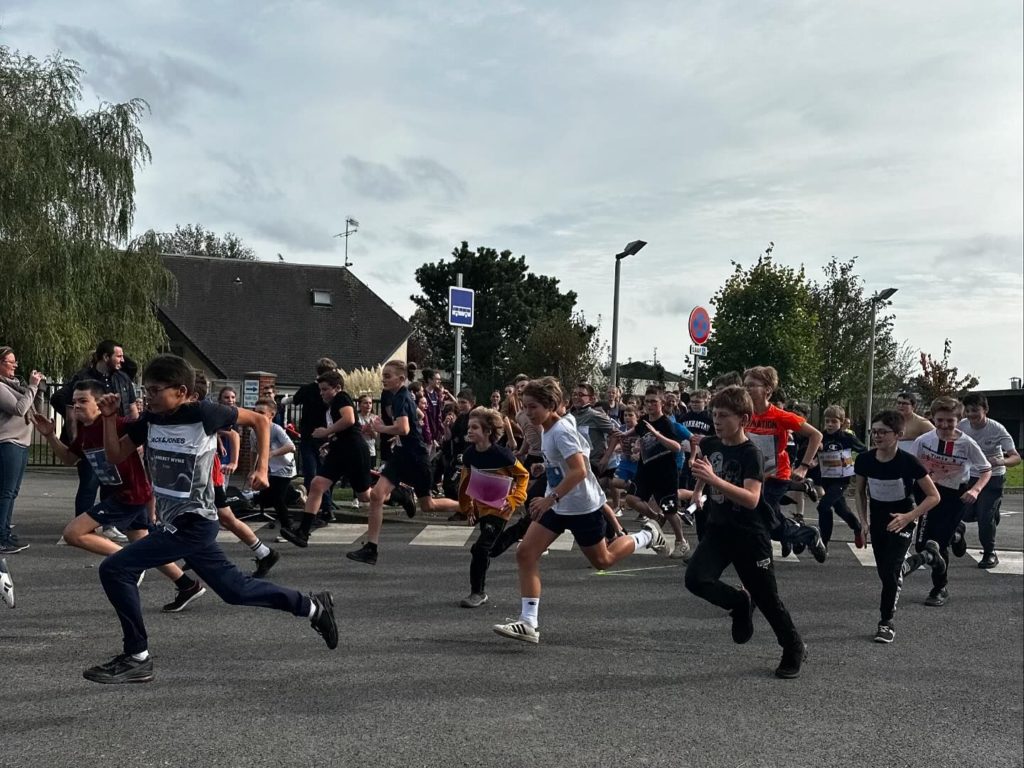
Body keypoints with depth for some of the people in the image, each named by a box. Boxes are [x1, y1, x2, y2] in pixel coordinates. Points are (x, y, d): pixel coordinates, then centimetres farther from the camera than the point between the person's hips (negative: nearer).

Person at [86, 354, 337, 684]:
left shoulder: (203, 413, -16)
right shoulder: (150, 418, 3)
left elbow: (260, 420, -6)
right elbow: (115, 456, 8)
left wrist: (261, 468, -10)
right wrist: (109, 417, -6)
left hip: (193, 524, -8)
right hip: (174, 522, 8)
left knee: (114, 570, -13)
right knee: (236, 589, 17)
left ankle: (137, 658, -1)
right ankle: (313, 607, 30)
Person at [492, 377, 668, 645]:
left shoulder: (561, 431, -24)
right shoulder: (549, 429, 3)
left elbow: (579, 471, -34)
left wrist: (550, 498, -38)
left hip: (582, 507, -8)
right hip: (558, 506, 8)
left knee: (602, 560, 12)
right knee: (525, 554, -6)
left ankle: (647, 535, 36)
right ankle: (528, 623, -6)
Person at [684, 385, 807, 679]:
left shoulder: (752, 454, -19)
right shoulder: (710, 444, 0)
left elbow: (751, 499, -32)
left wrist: (714, 479, -40)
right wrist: (698, 490, 19)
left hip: (750, 536, -5)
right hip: (718, 530, 5)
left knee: (767, 598, 4)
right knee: (695, 579, -19)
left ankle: (795, 649, 29)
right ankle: (740, 603, 10)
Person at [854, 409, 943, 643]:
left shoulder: (908, 462, -23)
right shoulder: (864, 460, -13)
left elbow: (933, 496, -16)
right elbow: (860, 492, 6)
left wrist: (909, 517, -27)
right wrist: (864, 521, 0)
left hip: (901, 520, -4)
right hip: (877, 520, 5)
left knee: (891, 570, -15)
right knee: (884, 573, 12)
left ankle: (886, 622, 3)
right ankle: (928, 556, 39)